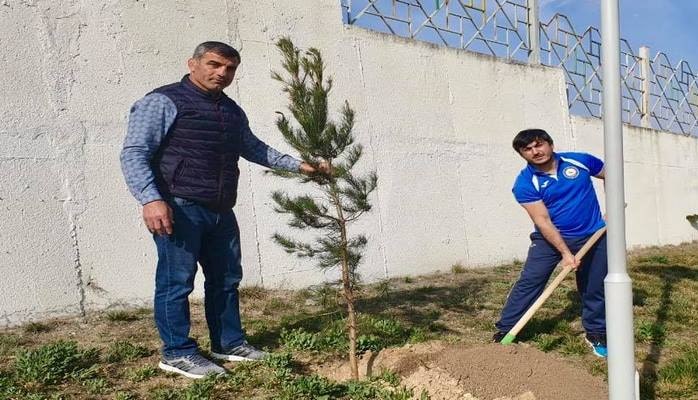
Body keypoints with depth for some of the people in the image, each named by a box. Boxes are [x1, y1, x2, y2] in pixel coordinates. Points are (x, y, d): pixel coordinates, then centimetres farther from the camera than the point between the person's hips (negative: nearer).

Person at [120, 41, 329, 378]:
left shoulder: (232, 111, 18)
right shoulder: (163, 101, -5)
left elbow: (252, 147, 31)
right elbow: (134, 153, -11)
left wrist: (298, 165, 26)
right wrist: (151, 199, -24)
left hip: (221, 211, 8)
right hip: (179, 208, -7)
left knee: (226, 278, 13)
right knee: (176, 280, -2)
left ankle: (229, 343, 26)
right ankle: (177, 352, 11)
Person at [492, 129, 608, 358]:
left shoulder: (580, 161, -6)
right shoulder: (525, 183, -14)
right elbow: (542, 221, -19)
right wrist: (565, 253, -23)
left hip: (593, 236, 2)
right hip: (551, 238, -2)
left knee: (594, 288, 9)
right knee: (528, 282, -8)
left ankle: (596, 334, 28)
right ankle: (504, 331, -3)